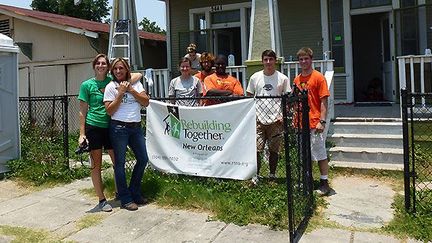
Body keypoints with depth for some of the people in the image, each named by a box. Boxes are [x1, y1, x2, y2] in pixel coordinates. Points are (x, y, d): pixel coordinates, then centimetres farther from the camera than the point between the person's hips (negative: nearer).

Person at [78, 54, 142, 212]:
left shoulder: (113, 81, 6)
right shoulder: (87, 85, 2)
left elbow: (138, 75, 4)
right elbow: (83, 111, 2)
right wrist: (82, 133, -4)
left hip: (110, 126, 3)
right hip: (94, 127, -2)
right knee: (96, 165, 3)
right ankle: (102, 200, 14)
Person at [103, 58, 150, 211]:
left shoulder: (136, 84, 10)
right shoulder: (111, 87, -2)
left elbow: (146, 102, 0)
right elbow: (110, 111, -9)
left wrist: (131, 90, -8)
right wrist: (120, 93, -12)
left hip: (136, 127, 5)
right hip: (119, 128, -5)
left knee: (143, 159, 9)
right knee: (120, 163, 1)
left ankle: (135, 193, 27)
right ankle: (125, 199, 13)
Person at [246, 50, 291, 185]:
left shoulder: (282, 78, 3)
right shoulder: (255, 77, 6)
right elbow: (249, 97, 11)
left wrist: (283, 115, -6)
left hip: (275, 120, 0)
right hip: (258, 119, 0)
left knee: (274, 150, 9)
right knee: (257, 149, -4)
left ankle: (272, 175, 24)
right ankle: (255, 175, 5)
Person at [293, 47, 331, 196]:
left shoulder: (318, 77, -5)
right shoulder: (297, 79, 12)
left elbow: (323, 101, -8)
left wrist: (322, 121, -16)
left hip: (314, 124, -5)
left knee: (320, 154, 3)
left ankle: (324, 182, 13)